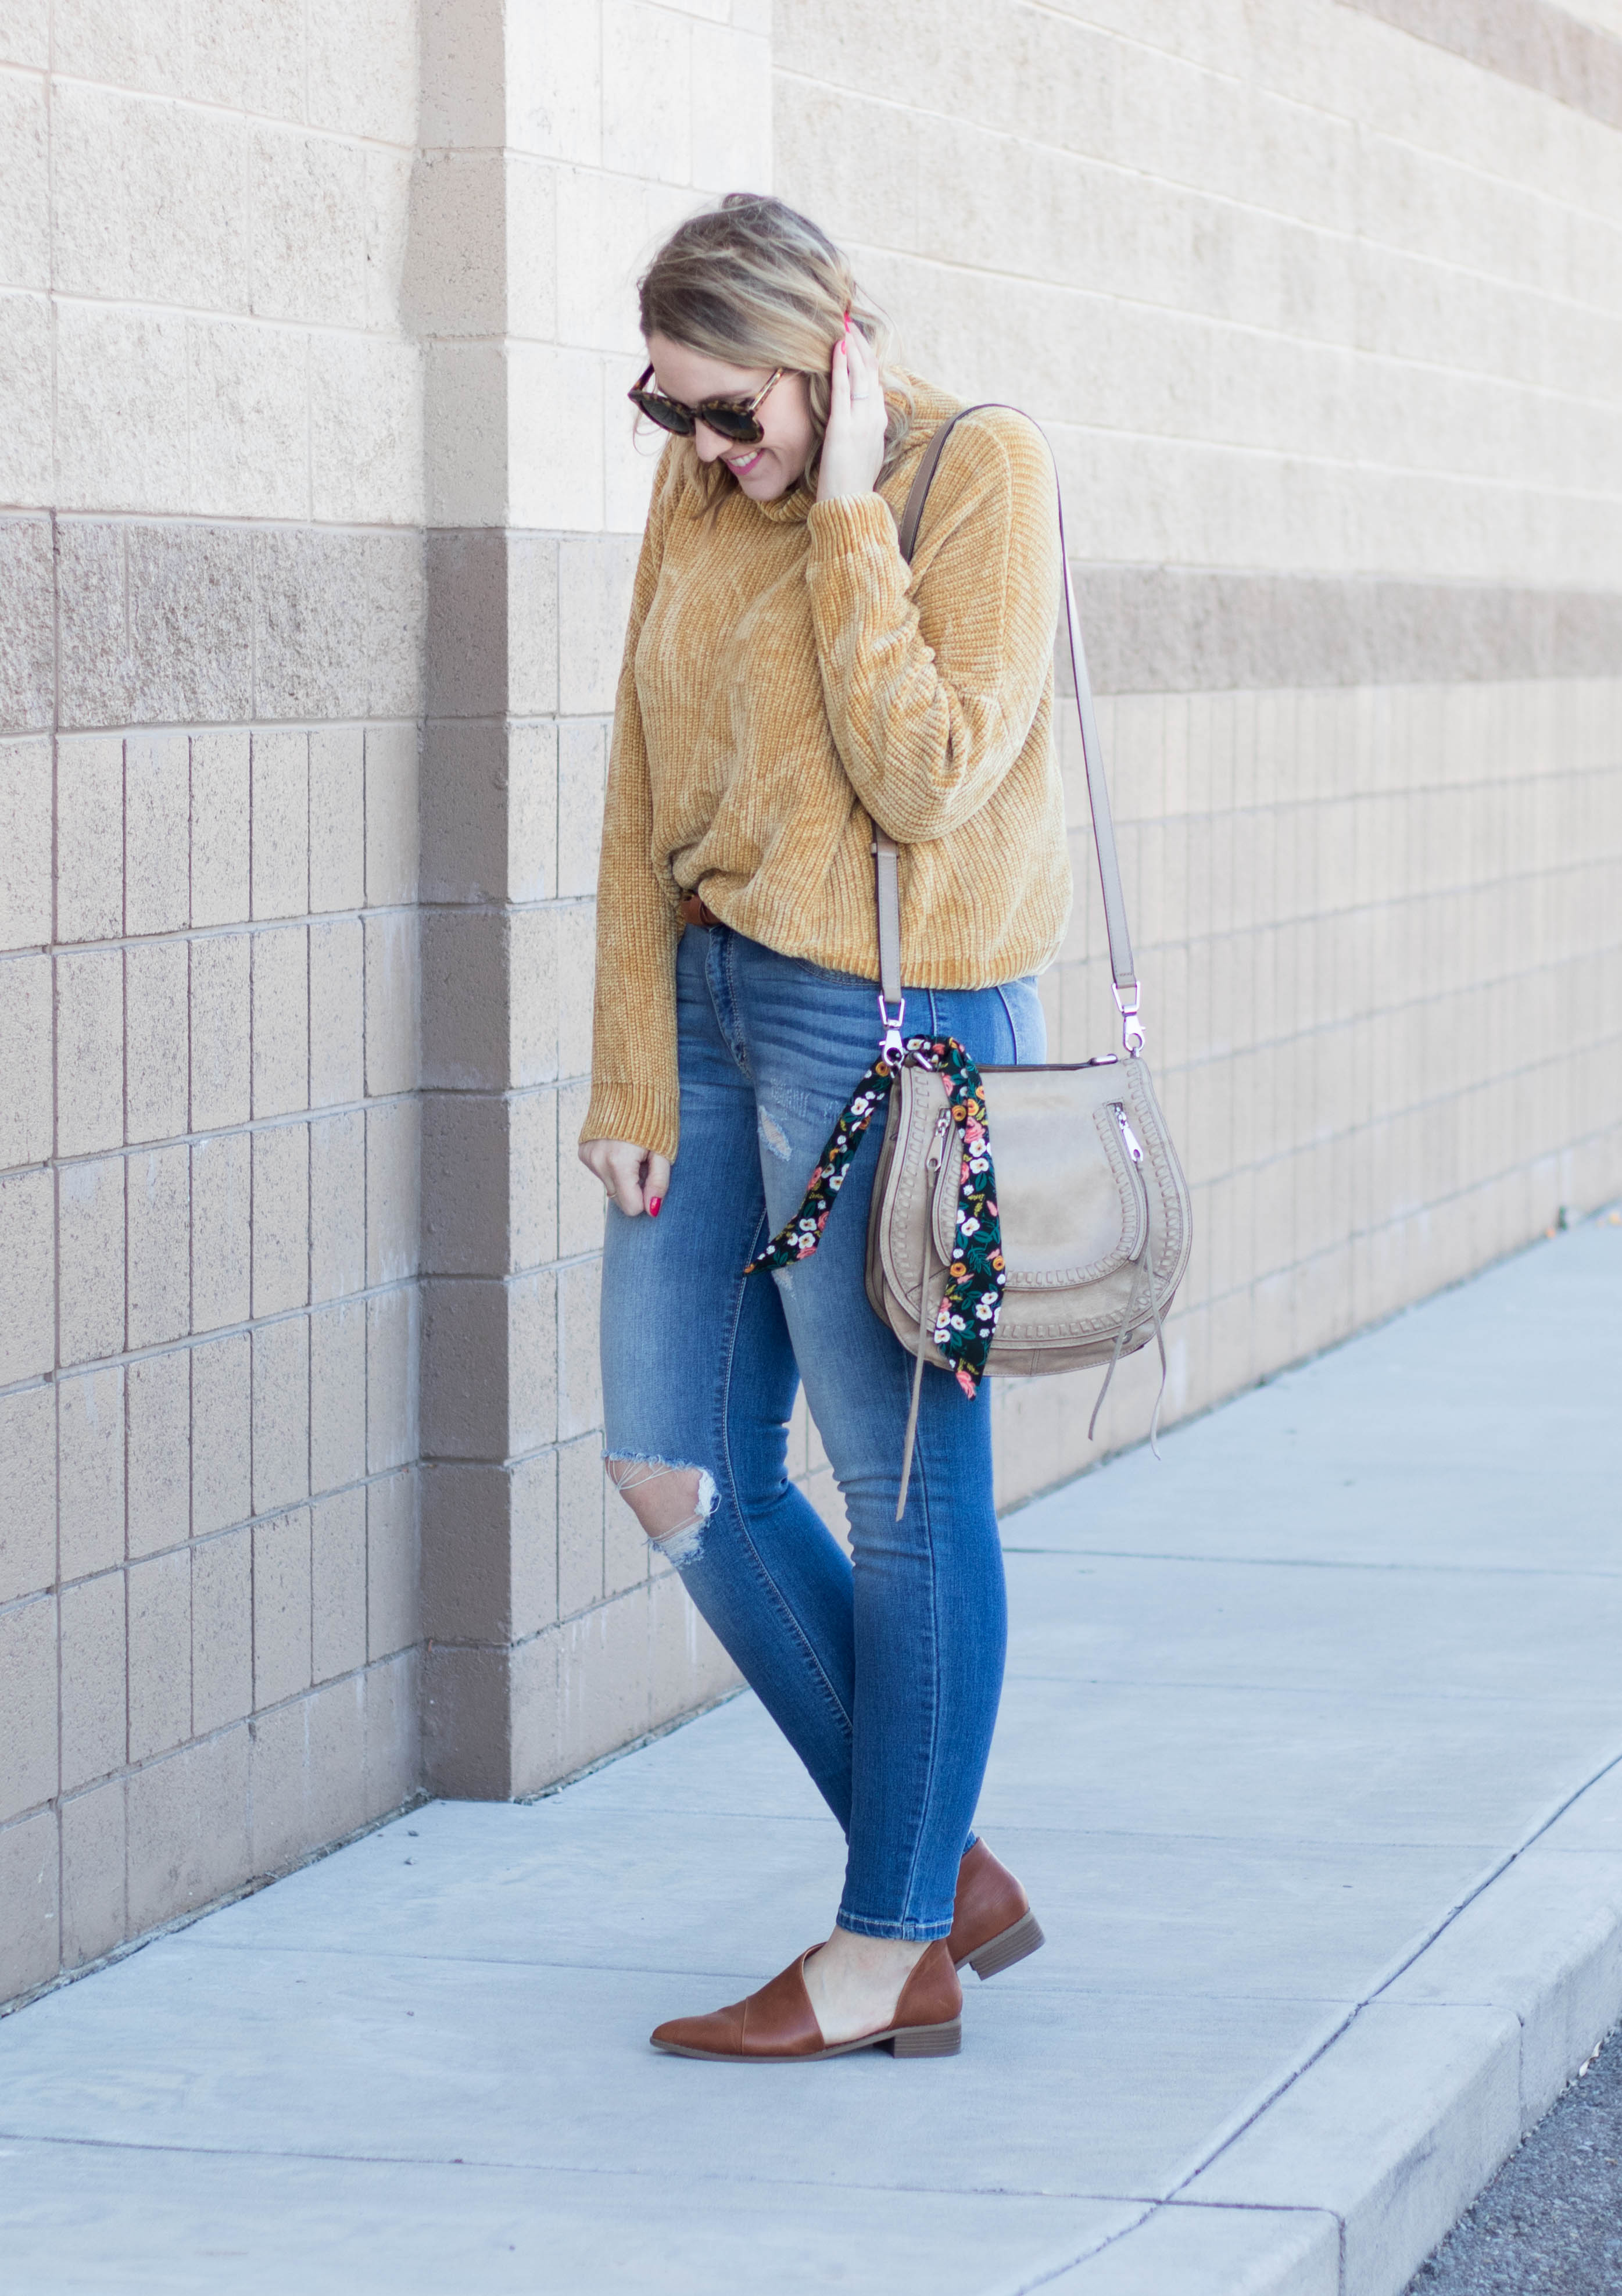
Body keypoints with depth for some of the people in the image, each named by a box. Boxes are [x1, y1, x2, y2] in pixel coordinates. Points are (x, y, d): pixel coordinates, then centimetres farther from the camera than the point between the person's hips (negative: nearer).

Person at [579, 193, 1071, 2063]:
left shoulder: (978, 475, -12)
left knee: (909, 1494, 2)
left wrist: (843, 512, -17)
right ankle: (948, 1871, 20)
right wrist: (633, 1076, 4)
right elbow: (644, 797, 9)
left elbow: (929, 777, -21)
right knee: (677, 1471, 8)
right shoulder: (697, 493, 7)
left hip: (889, 1029, -8)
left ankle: (889, 1953, 13)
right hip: (712, 1005, 8)